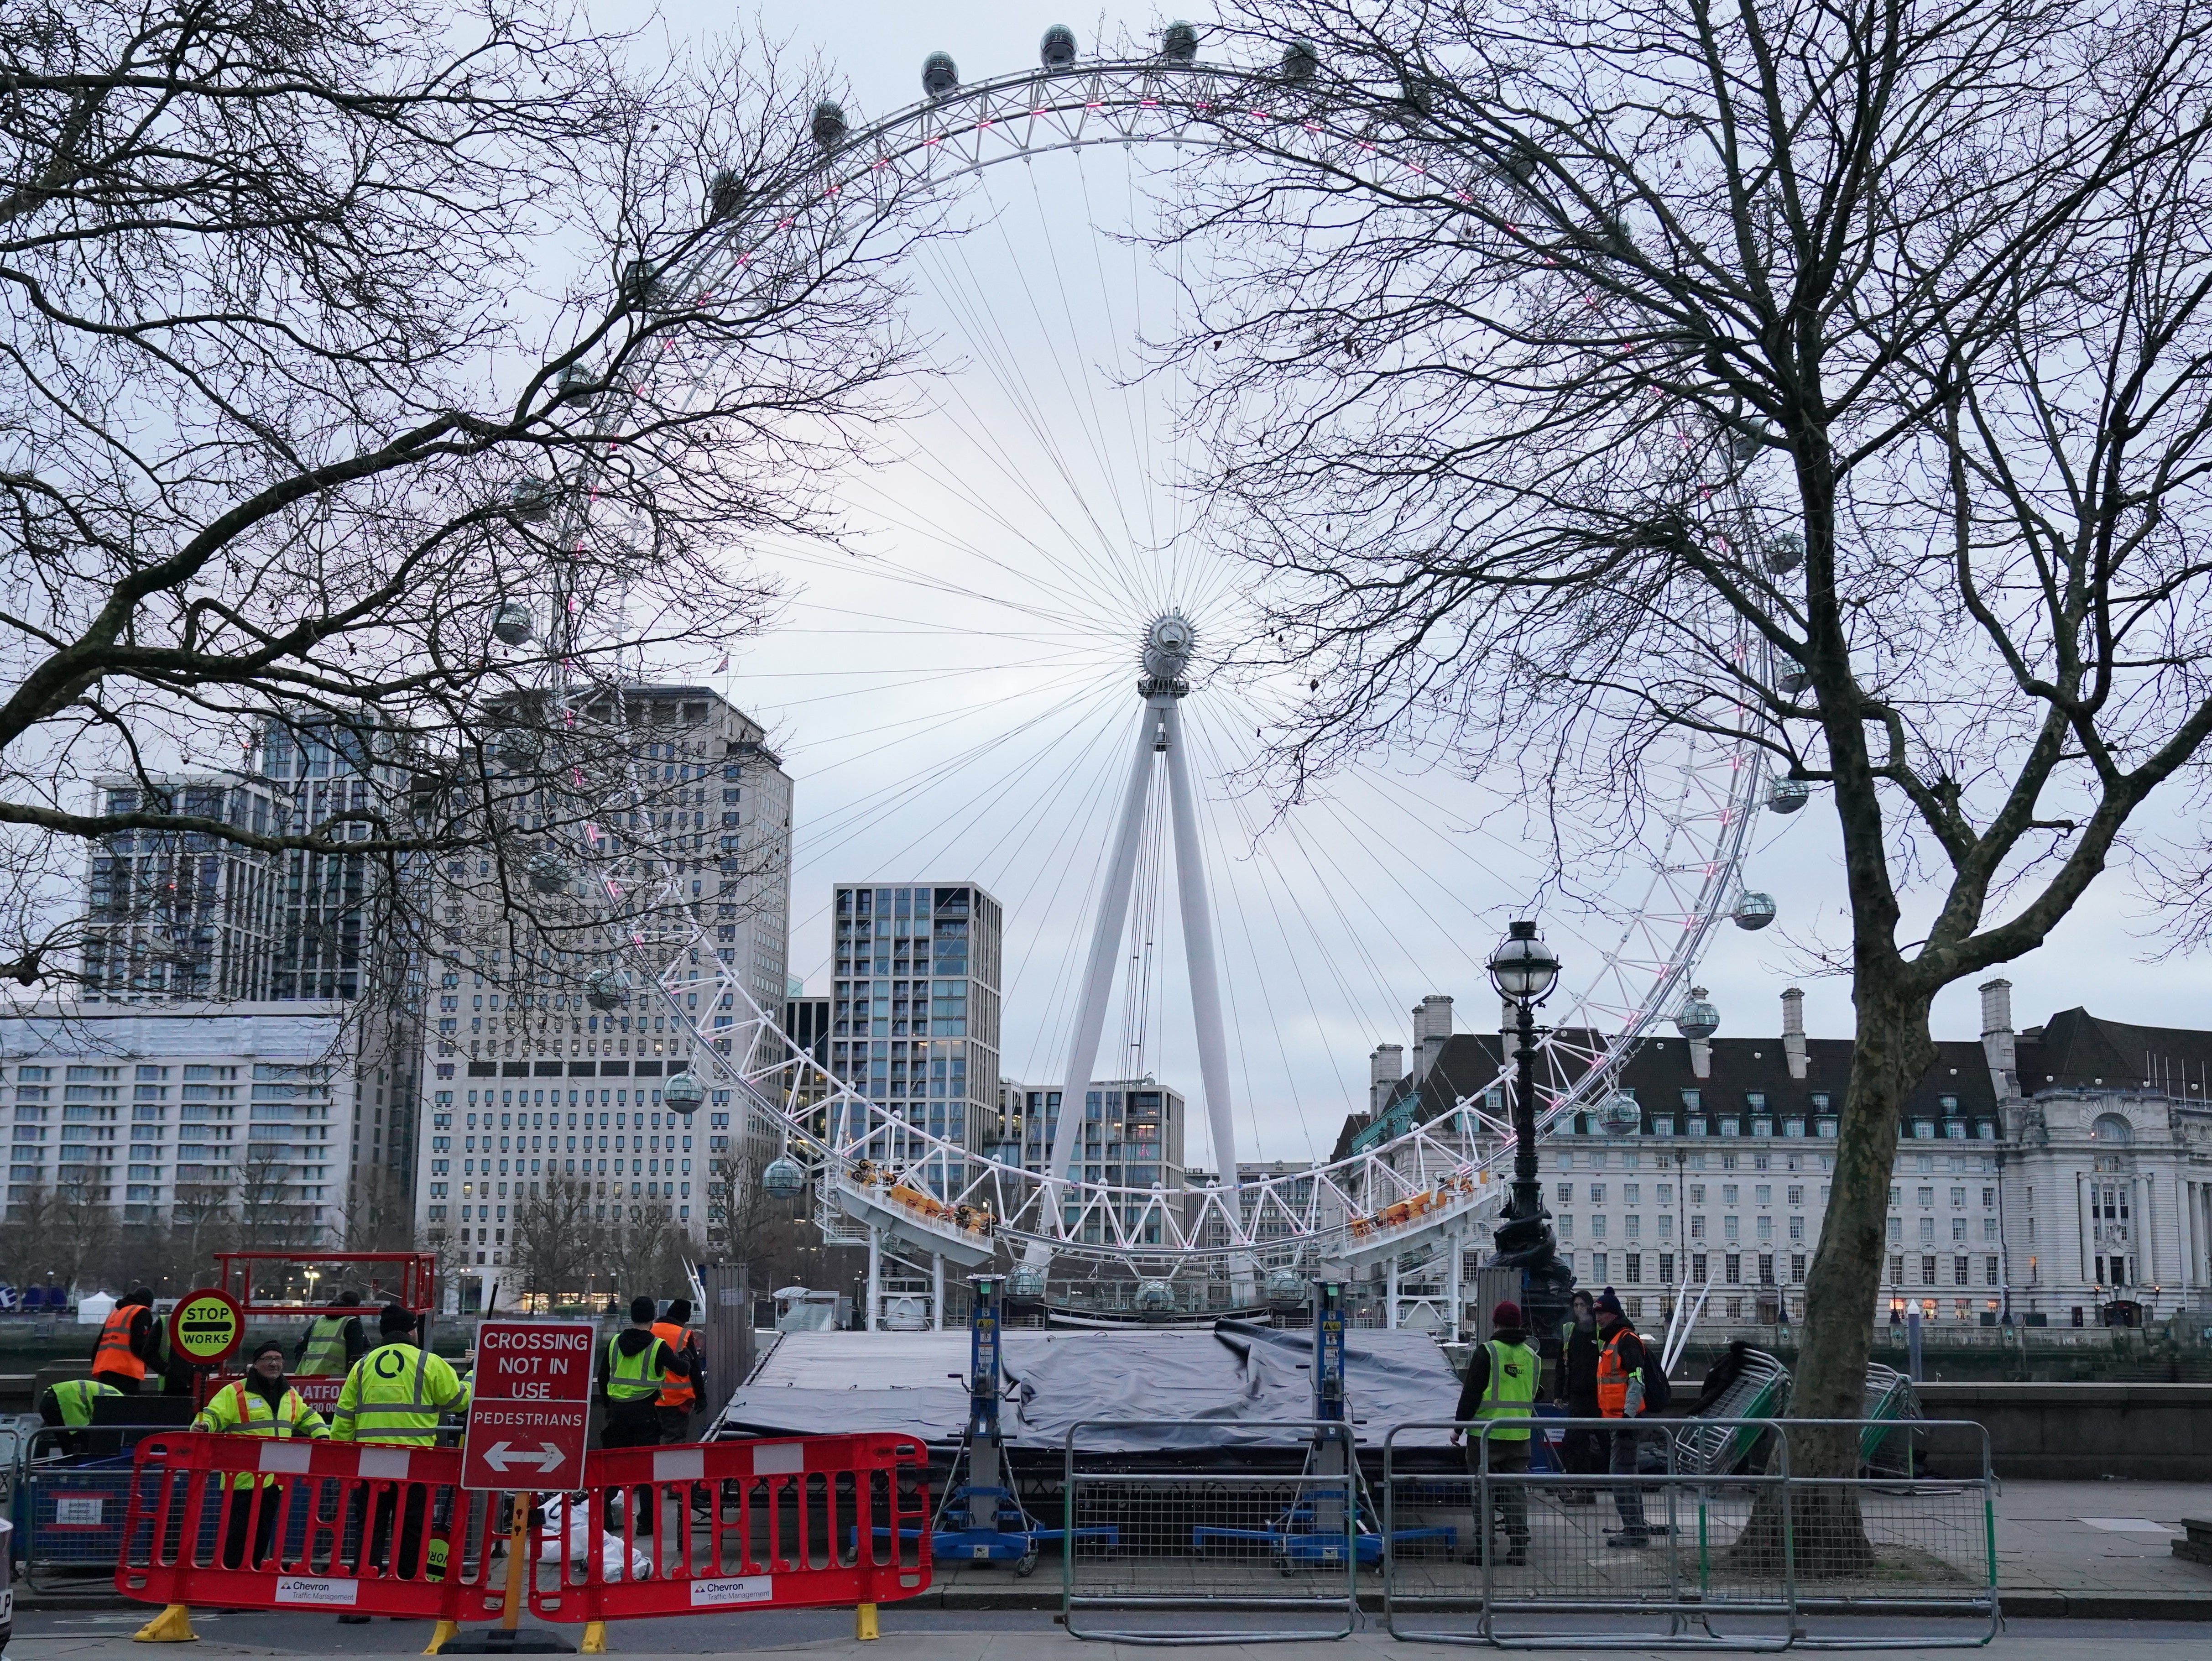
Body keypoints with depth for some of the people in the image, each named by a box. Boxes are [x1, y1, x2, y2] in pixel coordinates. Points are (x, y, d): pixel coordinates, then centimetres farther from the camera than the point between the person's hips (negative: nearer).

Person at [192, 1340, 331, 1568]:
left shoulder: (290, 1396, 17)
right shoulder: (234, 1393, -3)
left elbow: (308, 1417, 27)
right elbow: (213, 1415, -9)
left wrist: (322, 1434, 10)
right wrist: (203, 1425, -31)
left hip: (275, 1480, 6)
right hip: (243, 1479, -6)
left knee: (263, 1534, 11)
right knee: (238, 1533, -7)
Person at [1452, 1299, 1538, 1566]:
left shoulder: (1487, 1352, -10)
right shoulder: (1532, 1356, 7)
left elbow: (1471, 1393, -10)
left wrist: (1459, 1427, -1)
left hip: (1486, 1434, -5)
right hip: (1520, 1435, 5)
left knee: (1482, 1491, 3)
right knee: (1516, 1491, 10)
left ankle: (1482, 1548, 4)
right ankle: (1519, 1548, 9)